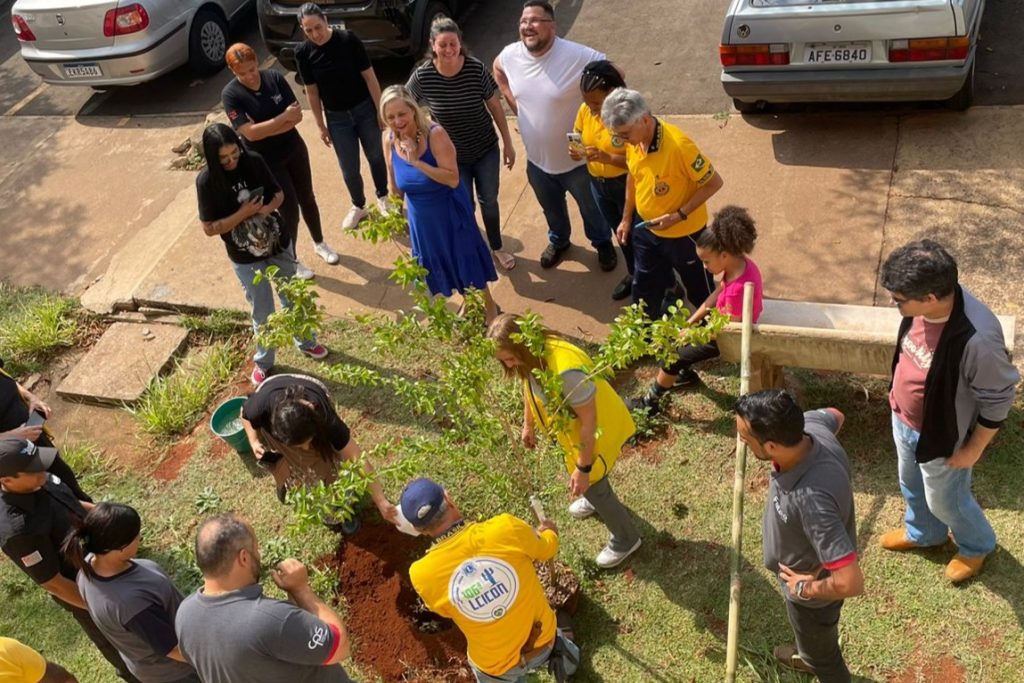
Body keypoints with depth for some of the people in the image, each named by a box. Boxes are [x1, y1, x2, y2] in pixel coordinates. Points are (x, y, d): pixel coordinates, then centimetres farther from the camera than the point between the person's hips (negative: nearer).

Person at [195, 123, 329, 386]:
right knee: (263, 312, 10)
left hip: (278, 245, 3)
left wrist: (268, 208, -22)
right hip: (246, 259, -3)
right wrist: (243, 213, -26)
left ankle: (306, 342, 46)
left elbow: (279, 194, 0)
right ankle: (263, 360, 34)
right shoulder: (207, 181, -19)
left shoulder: (254, 161, -13)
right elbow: (209, 228, -15)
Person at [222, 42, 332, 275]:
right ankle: (292, 261, 23)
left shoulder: (274, 77, -10)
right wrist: (284, 117, -29)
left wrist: (266, 129, -22)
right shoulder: (230, 94, -19)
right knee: (289, 209, 2)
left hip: (294, 149, 4)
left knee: (307, 199, 18)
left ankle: (319, 243, 43)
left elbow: (297, 115, -11)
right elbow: (250, 133, -27)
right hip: (266, 161, -4)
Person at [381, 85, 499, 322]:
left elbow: (453, 179, -32)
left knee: (466, 257, 12)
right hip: (420, 216, 5)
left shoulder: (435, 134, -28)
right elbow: (396, 185, 3)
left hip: (449, 210, -5)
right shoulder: (389, 140, -13)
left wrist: (417, 162, -36)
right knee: (438, 261, 22)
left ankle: (489, 306, 38)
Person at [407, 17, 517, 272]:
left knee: (489, 201, 16)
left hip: (486, 149, 1)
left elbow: (495, 105, -6)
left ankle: (497, 248, 41)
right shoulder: (422, 76, -21)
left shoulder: (476, 68, -19)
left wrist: (508, 143, -1)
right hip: (452, 155, -1)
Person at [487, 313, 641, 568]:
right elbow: (530, 387, 5)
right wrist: (528, 425, 18)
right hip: (572, 426, 8)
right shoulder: (532, 356, -17)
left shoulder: (566, 371, -43)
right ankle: (596, 499, 63)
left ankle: (626, 539, 34)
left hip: (598, 430, -8)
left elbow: (588, 422, -33)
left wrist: (583, 468, -25)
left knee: (591, 483, 9)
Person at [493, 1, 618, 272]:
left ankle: (603, 243, 49)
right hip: (537, 159, 4)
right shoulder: (510, 55, -12)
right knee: (552, 209, 29)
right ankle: (558, 241, 58)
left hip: (577, 159, -4)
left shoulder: (577, 56, -28)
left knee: (592, 208, 21)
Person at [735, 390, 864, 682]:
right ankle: (808, 656, 70)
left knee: (822, 655, 25)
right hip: (809, 567, 8)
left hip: (812, 593, -8)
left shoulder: (812, 499, -48)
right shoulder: (811, 425, -25)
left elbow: (851, 583, -43)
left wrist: (805, 589, -24)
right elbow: (836, 415, 2)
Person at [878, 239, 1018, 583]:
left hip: (941, 437, -6)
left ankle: (977, 545, 53)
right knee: (911, 486, 31)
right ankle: (923, 533, 60)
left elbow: (998, 399, -24)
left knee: (944, 501, 22)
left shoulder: (977, 338, -40)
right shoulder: (924, 304, -19)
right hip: (903, 420, 6)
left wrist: (973, 449, -12)